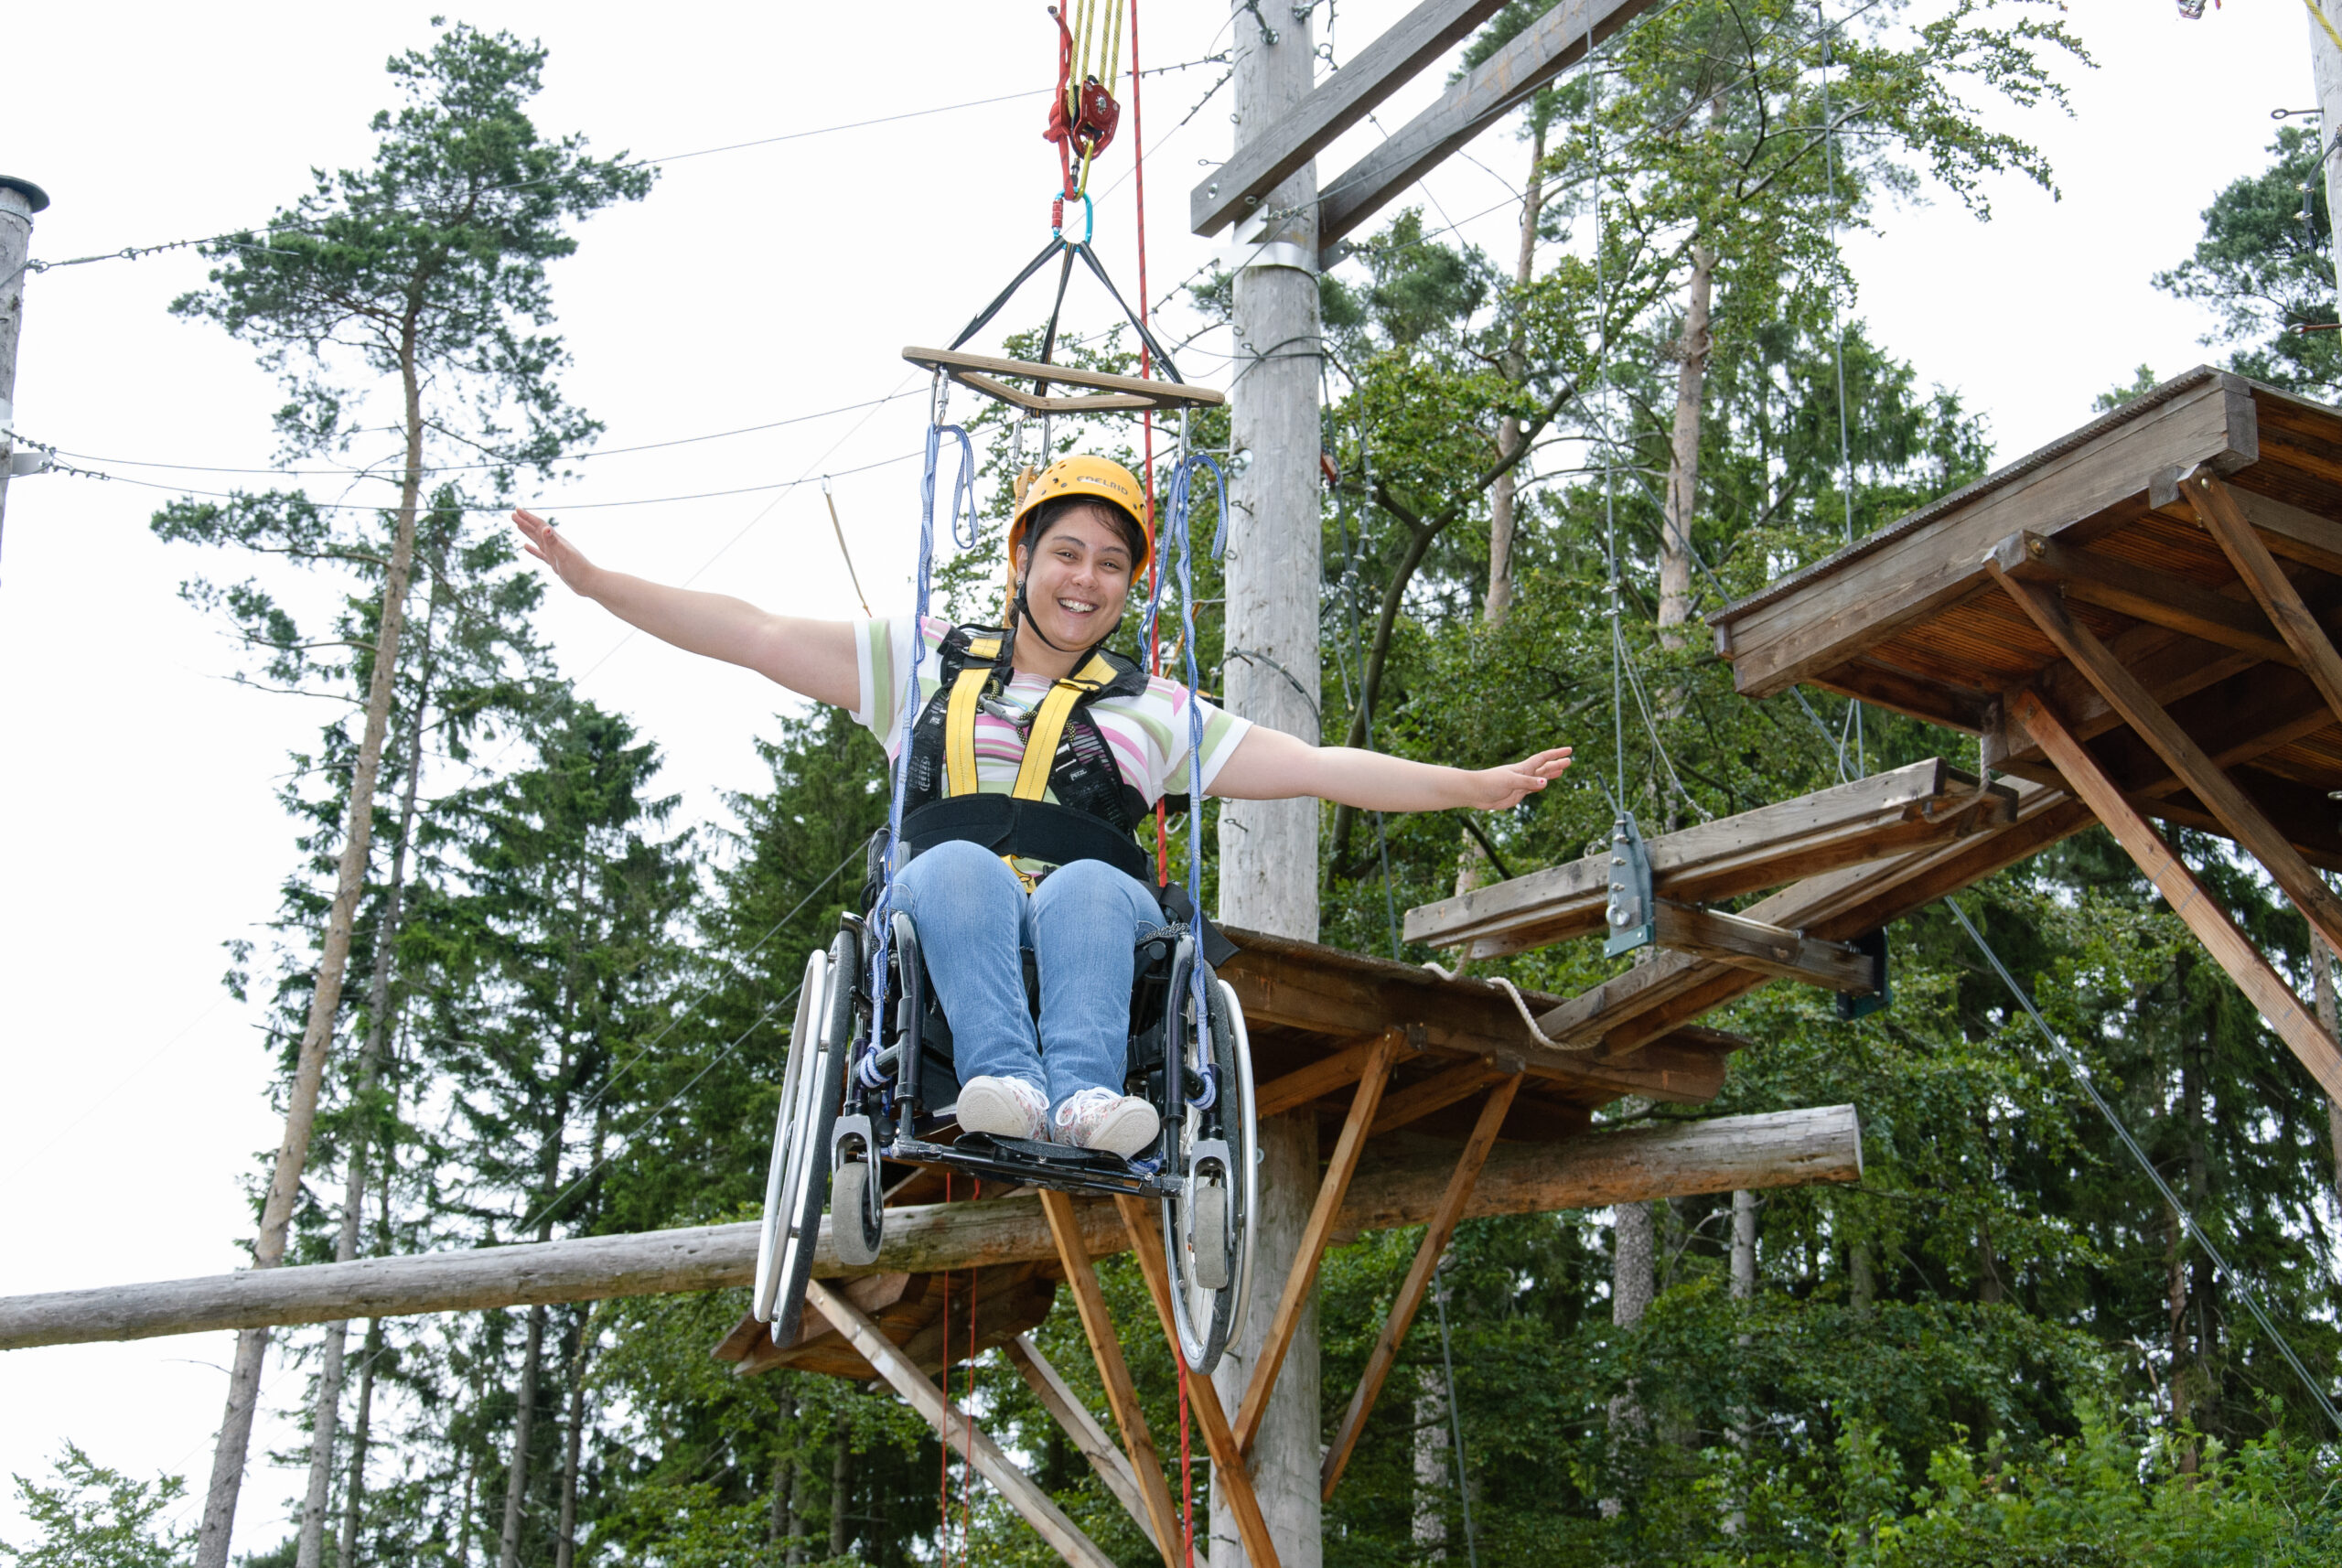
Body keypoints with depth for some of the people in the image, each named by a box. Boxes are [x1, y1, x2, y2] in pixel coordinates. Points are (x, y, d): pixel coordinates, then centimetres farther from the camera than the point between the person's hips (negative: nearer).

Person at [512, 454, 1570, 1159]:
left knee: (1087, 884, -34)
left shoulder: (1152, 710, 24)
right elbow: (755, 636, 19)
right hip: (942, 925, 0)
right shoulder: (924, 663, 24)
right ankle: (1001, 1080, -55)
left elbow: (1317, 767, 19)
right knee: (962, 864, -34)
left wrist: (1471, 788, 9)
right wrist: (594, 581, 12)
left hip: (1095, 928, 0)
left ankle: (1084, 1096, -55)